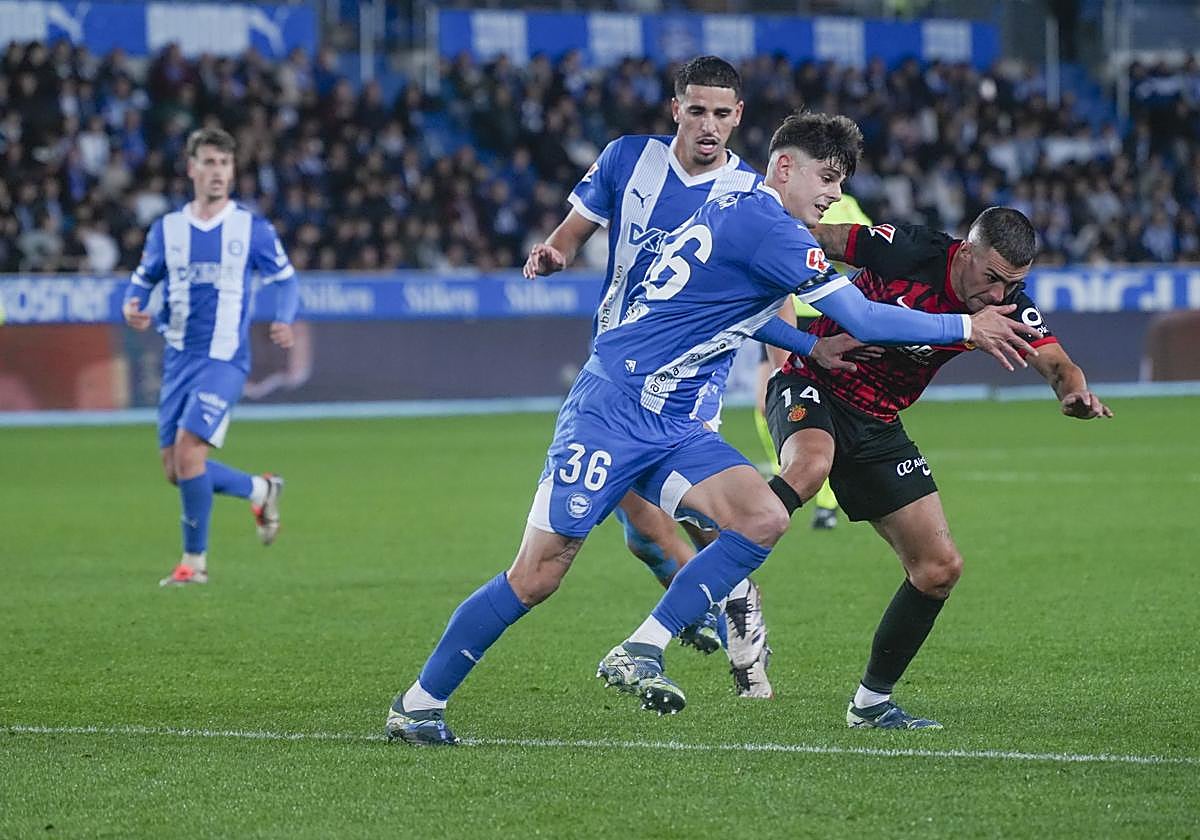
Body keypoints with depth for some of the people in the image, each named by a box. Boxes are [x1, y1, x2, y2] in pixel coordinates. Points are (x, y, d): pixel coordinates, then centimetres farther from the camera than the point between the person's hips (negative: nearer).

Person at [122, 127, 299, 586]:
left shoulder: (252, 228, -1)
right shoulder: (167, 228, 7)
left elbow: (284, 278, 6)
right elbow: (142, 279, 15)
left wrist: (284, 320, -14)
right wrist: (133, 306, -8)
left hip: (224, 359, -5)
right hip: (178, 357, 5)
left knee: (188, 450, -19)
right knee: (176, 470, 5)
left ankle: (194, 560, -5)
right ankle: (260, 490, 31)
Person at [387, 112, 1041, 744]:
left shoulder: (738, 212, 14)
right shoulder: (764, 224, -15)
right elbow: (864, 319, -15)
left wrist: (810, 347, 23)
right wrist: (967, 328, -6)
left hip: (670, 427, 9)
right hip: (611, 411, -9)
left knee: (763, 518, -11)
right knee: (535, 578, -9)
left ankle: (639, 652, -8)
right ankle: (417, 704, 4)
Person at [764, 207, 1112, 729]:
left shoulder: (1005, 303, -7)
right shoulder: (907, 251, -21)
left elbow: (1054, 362, -17)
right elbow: (812, 237, -12)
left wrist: (1074, 392, -37)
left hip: (877, 426, 6)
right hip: (813, 388, -6)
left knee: (940, 569, 2)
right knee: (809, 466, -42)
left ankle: (871, 703, 15)